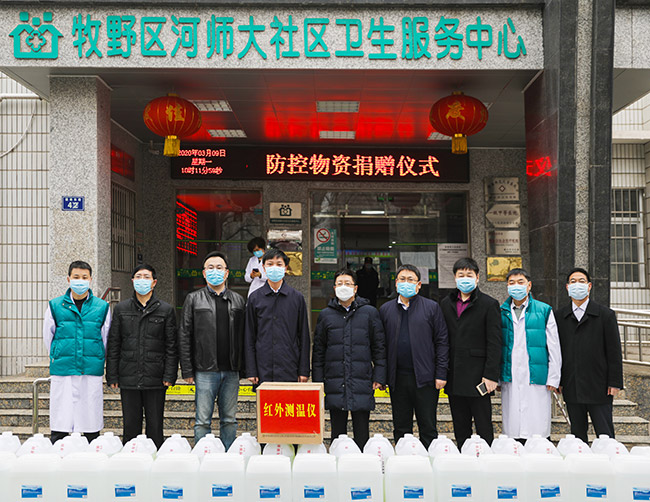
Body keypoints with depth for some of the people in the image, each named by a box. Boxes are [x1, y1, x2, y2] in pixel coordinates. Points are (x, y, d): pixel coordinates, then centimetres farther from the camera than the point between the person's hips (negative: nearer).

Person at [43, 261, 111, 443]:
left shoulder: (102, 307, 7)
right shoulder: (55, 305, 6)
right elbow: (48, 337, 13)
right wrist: (59, 361, 13)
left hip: (92, 374, 1)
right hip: (62, 374, 0)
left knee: (92, 427, 4)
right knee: (59, 429, -1)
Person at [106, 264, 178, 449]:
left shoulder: (166, 310, 4)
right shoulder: (121, 309, 9)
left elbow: (172, 346, 3)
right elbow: (113, 345, 9)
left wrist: (169, 376, -5)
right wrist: (112, 376, 3)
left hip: (155, 379, -1)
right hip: (128, 379, 1)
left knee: (155, 426, 5)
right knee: (130, 426, 7)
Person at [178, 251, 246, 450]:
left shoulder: (238, 300, 11)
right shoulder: (194, 299, 5)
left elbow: (244, 336, 10)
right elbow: (184, 336, 1)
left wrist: (245, 368, 3)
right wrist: (187, 370, -5)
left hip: (231, 371, 2)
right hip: (205, 371, -2)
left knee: (229, 420, 9)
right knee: (203, 421, 0)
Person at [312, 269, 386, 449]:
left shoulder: (369, 312, 6)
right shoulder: (326, 314, 9)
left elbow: (379, 347, 6)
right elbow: (318, 351, 11)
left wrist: (379, 377, -1)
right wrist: (318, 381, 5)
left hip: (362, 383, -1)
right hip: (335, 384, 1)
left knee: (362, 432, 4)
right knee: (337, 431, 8)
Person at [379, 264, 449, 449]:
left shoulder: (431, 307, 3)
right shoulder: (386, 309, 9)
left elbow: (442, 341, 0)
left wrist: (441, 374, -6)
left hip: (425, 378, -2)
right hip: (398, 378, 2)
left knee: (428, 428, 4)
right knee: (401, 429, 10)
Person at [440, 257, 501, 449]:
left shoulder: (489, 304, -3)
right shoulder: (446, 304, 11)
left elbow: (494, 343, -7)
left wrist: (490, 375, -13)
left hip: (477, 377, -5)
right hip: (454, 378, 5)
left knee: (484, 428, 1)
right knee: (460, 430, 12)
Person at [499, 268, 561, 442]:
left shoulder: (544, 311, 3)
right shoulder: (501, 312, 8)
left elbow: (554, 348, 4)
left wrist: (553, 378, 0)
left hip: (536, 378, -2)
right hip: (510, 380, 2)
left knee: (538, 428, -1)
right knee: (512, 428, 4)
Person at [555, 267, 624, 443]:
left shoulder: (606, 315, 2)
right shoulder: (559, 316, 8)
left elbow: (614, 351, 0)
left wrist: (615, 383, -5)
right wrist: (557, 380, 4)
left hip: (599, 388, -2)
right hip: (571, 387, 2)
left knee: (605, 435, 1)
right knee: (577, 435, 9)